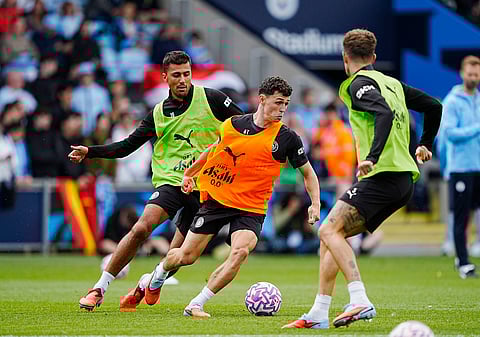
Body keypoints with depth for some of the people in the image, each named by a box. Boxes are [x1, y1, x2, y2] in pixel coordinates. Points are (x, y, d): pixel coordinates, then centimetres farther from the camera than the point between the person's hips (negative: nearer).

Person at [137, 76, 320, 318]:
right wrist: (191, 172, 25)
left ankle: (196, 305, -18)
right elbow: (217, 148, 20)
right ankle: (160, 273, 41)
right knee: (186, 256, 4)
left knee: (240, 251, -29)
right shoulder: (233, 125, -1)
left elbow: (308, 173, 3)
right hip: (217, 198, 2)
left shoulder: (286, 138, -8)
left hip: (251, 209, -2)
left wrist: (315, 204, -9)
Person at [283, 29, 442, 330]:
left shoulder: (360, 84, -3)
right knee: (331, 235, 12)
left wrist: (373, 156, -29)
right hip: (404, 180, 9)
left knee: (330, 230, -17)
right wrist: (425, 144, 41)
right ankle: (318, 314, 9)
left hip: (383, 174, -9)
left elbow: (385, 114, -21)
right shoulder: (393, 83, 22)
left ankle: (360, 301, -30)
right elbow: (434, 106, 27)